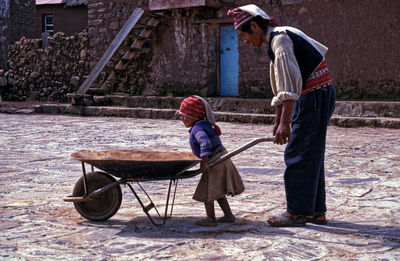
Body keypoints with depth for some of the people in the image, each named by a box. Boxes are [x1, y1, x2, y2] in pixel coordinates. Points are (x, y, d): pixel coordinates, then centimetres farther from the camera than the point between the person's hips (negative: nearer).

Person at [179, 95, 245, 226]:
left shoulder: (197, 129, -17)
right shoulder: (204, 125, 14)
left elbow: (205, 143, -32)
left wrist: (204, 161, -34)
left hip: (215, 161, -10)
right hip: (221, 157, 10)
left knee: (207, 190, -2)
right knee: (217, 191, 19)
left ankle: (211, 219, 3)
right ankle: (228, 215, 22)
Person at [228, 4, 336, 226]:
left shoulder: (279, 40, -15)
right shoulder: (283, 35, 17)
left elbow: (290, 82, -25)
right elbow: (282, 87, 22)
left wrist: (285, 123, -27)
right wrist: (278, 120, 25)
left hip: (314, 98, -10)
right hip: (320, 96, 10)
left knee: (297, 154, -4)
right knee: (311, 155, 14)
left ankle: (297, 212, 5)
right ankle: (316, 211, 22)